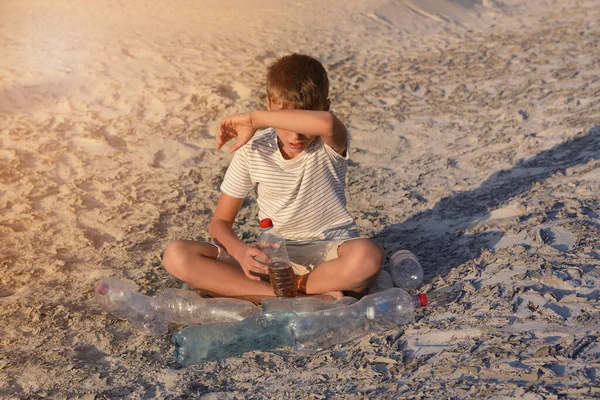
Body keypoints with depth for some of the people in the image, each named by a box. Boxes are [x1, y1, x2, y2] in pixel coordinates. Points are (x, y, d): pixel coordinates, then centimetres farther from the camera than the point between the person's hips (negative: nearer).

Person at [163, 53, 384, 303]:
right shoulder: (253, 150, -5)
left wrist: (253, 119, -29)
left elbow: (325, 123, -41)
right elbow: (220, 221, 0)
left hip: (328, 254, -2)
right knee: (176, 256, -18)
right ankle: (308, 297, -23)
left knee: (368, 256, -38)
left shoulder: (330, 145, -12)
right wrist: (239, 250, -23)